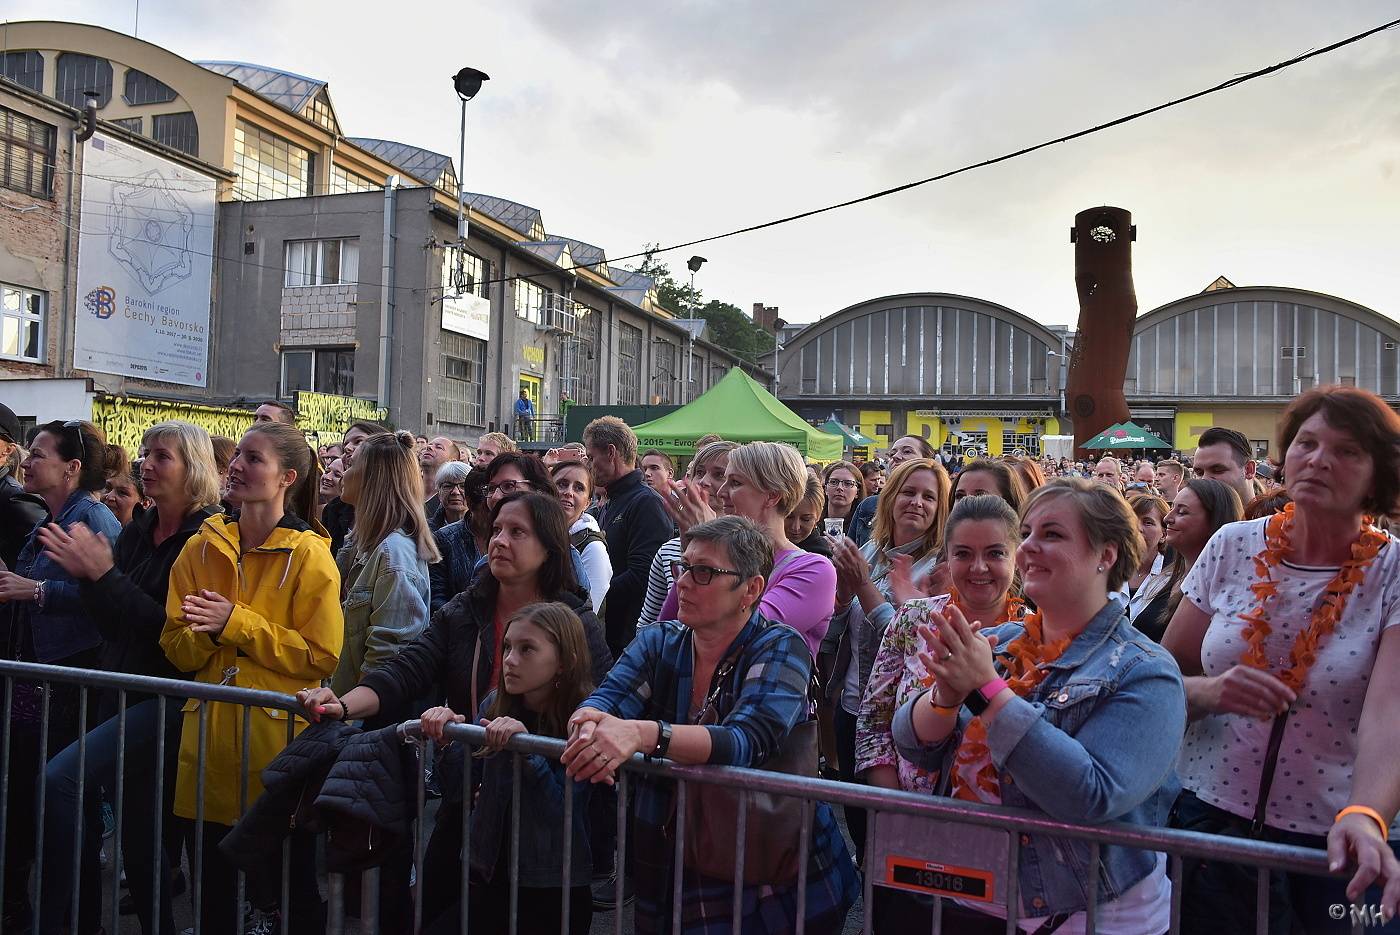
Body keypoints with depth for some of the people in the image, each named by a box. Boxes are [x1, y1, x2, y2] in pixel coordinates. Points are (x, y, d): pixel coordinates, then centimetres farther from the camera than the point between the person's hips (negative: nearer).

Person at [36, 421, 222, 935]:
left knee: (61, 780, -20)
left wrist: (104, 573, -20)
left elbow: (173, 626, -20)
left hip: (168, 696, -8)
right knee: (139, 827, 14)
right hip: (121, 691, 8)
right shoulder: (136, 533, 9)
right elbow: (111, 623, 10)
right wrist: (87, 575, -7)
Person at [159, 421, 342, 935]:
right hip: (210, 738, 5)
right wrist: (206, 633, -14)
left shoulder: (309, 554, -9)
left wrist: (237, 623, -17)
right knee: (213, 883, 18)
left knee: (294, 883, 10)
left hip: (279, 739, -4)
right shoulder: (201, 548, 6)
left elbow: (321, 656, -14)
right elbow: (177, 650, 8)